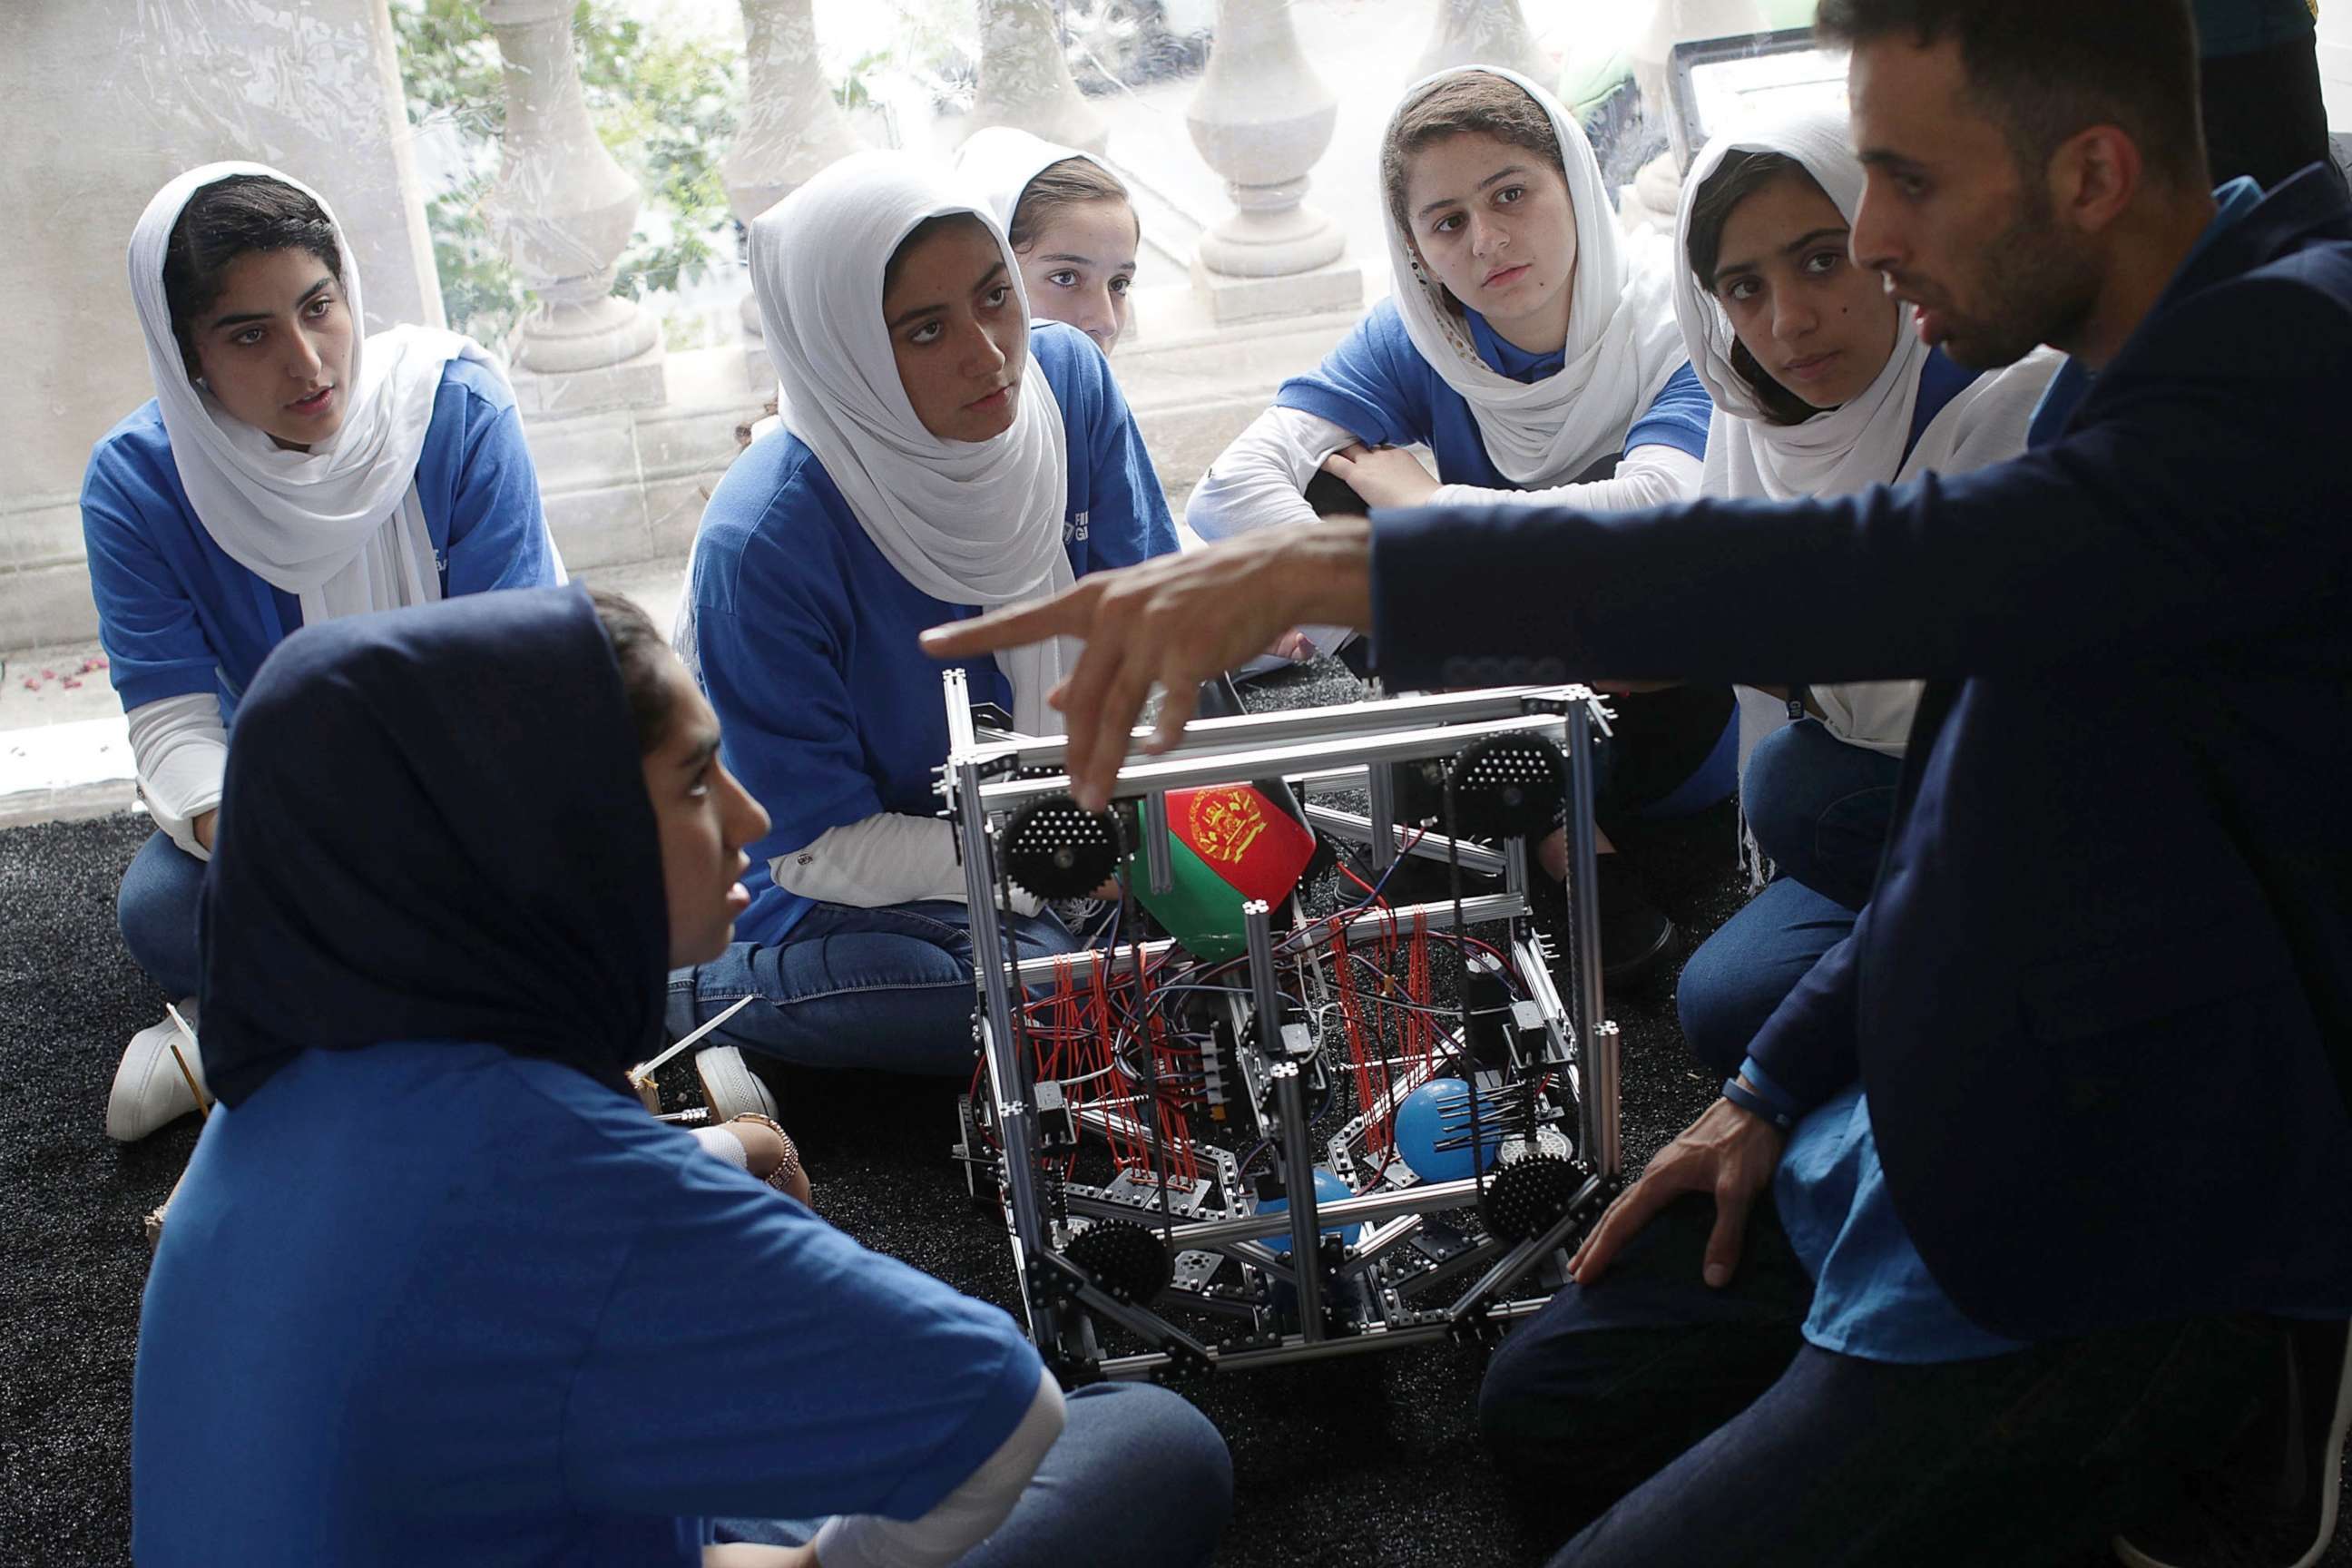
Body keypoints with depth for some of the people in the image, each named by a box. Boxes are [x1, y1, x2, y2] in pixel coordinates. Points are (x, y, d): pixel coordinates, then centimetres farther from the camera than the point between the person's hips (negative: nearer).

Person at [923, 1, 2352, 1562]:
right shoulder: (2117, 376, 8)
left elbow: (1905, 571, -38)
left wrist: (1340, 563, -39)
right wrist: (1779, 1089, 11)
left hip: (2135, 1232, -10)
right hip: (1929, 1133, 10)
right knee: (1550, 1392, 18)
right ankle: (2186, 1426, 16)